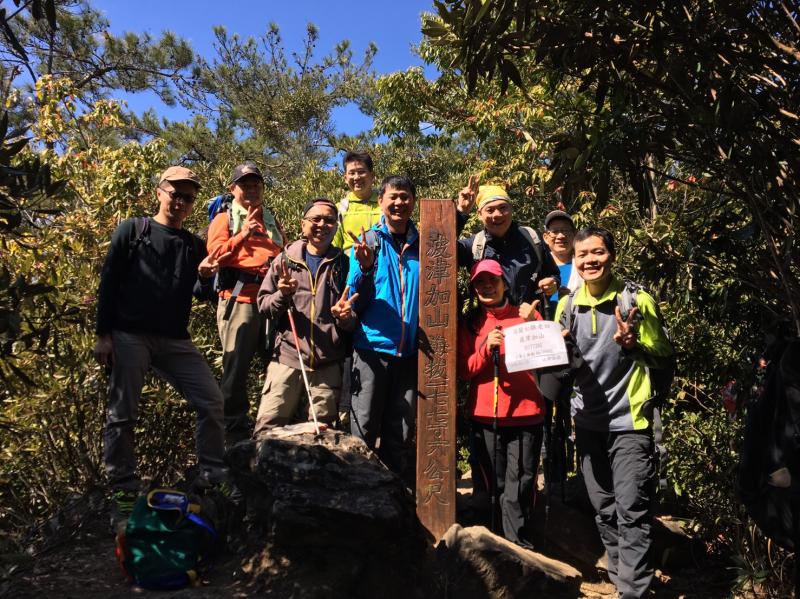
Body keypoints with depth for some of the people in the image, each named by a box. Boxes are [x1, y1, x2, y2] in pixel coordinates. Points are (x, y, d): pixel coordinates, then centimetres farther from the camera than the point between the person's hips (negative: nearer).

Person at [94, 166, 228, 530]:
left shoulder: (194, 245, 15)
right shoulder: (132, 231, 5)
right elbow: (108, 283, 0)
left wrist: (205, 275, -13)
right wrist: (103, 334, -8)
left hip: (175, 340, 4)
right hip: (129, 336, -3)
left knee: (211, 402, -4)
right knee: (122, 416, 0)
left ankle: (213, 479, 7)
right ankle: (123, 493, 11)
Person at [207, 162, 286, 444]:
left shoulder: (272, 220, 26)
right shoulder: (224, 218, 12)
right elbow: (215, 253, -5)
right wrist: (243, 235, -16)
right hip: (239, 300, -4)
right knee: (236, 368, -3)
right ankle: (236, 434, 6)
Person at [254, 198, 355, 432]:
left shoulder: (343, 263, 9)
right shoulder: (286, 259, 8)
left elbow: (355, 319, 11)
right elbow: (263, 305, 9)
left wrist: (345, 317, -12)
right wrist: (282, 295, -11)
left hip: (328, 364, 1)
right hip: (287, 358, -1)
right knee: (267, 428, -3)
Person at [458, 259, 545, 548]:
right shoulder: (469, 323, 9)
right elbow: (463, 370, 3)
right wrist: (486, 349, -13)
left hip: (526, 414, -1)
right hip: (485, 415, 1)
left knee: (521, 482, -5)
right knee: (494, 483, 6)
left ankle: (517, 542, 5)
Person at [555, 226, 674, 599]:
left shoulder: (637, 299, -6)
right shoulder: (567, 305, 6)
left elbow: (662, 357, -1)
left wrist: (632, 344, -22)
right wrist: (562, 349, -9)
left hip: (629, 420, -4)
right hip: (588, 422, 5)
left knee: (631, 511, -6)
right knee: (604, 511, 14)